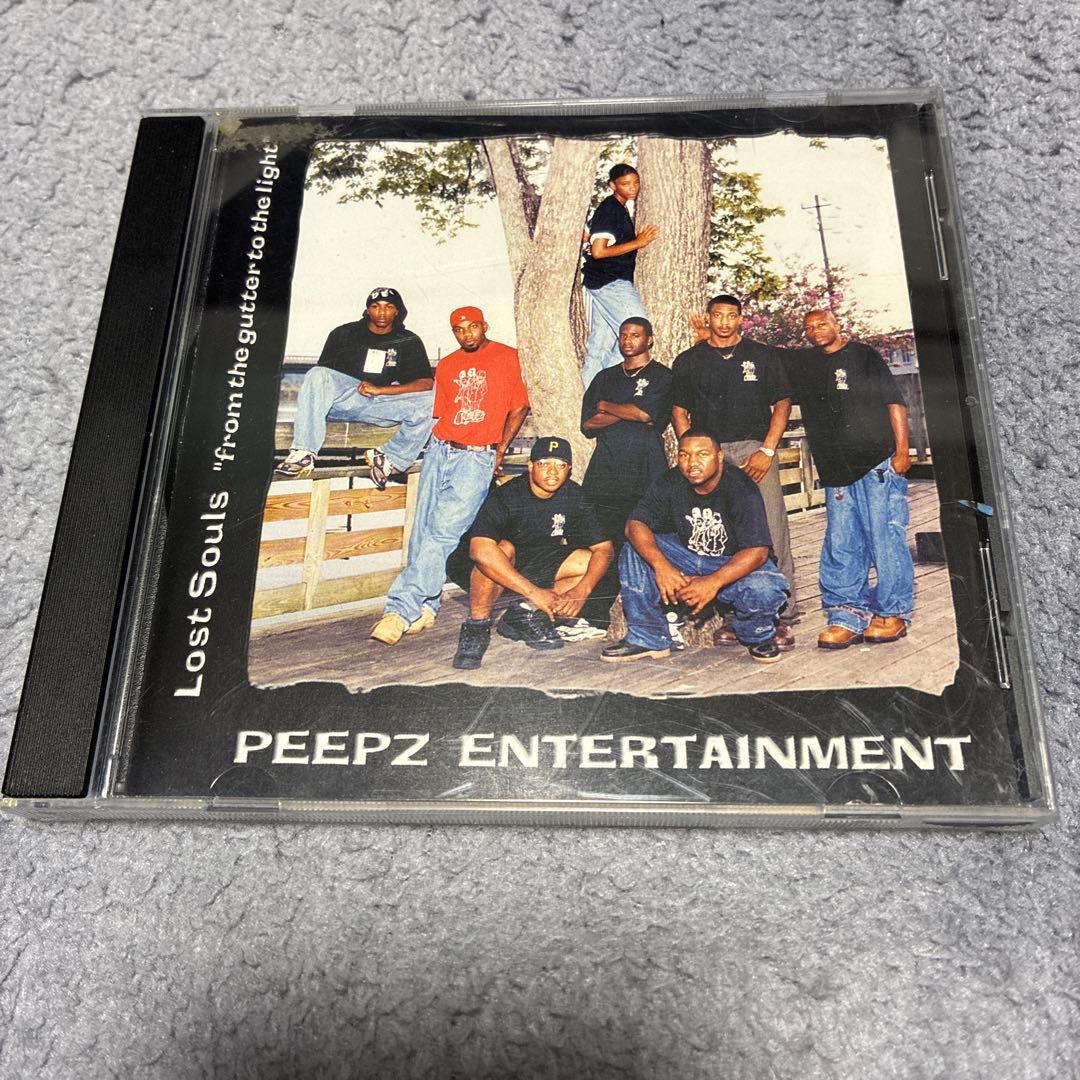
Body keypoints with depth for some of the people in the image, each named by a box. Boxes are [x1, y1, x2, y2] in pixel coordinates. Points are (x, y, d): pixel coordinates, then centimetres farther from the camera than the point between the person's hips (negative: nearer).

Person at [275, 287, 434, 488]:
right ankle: (303, 454, -36)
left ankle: (390, 458, -14)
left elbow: (426, 383, -2)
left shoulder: (409, 341, 10)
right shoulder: (344, 334, 12)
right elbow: (322, 372, 10)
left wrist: (379, 390, -12)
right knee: (317, 374, -30)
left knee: (428, 402, -24)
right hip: (343, 399, 0)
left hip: (382, 405, 0)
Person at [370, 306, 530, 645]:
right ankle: (424, 607, 9)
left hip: (477, 457, -5)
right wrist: (442, 444, 6)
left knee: (443, 531, -15)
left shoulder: (508, 357, 4)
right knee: (423, 529, 0)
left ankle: (402, 609, -16)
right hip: (439, 450, 5)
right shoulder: (446, 365, 17)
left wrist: (500, 452, 2)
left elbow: (519, 407, 4)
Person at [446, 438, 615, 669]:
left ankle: (523, 615, -10)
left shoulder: (573, 496, -10)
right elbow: (480, 549, -42)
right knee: (503, 548, -37)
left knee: (588, 561, -11)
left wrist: (581, 591, -29)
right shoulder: (506, 496, -27)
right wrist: (534, 592, -44)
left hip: (531, 566, 6)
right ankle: (477, 626, -20)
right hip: (472, 568, -5)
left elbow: (604, 548, -10)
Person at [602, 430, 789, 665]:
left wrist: (713, 582, -39)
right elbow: (635, 524, -15)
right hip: (686, 556, 4)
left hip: (735, 564, -4)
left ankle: (759, 638, 2)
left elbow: (758, 551, -27)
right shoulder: (671, 483, -9)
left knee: (765, 590, -36)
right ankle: (648, 638, -7)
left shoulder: (741, 489, -21)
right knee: (634, 550, -15)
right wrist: (661, 566, -33)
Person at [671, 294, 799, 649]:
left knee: (772, 532, -10)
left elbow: (782, 404, 9)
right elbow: (679, 412, 13)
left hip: (756, 450, -1)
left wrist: (766, 451, -4)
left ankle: (781, 615, -7)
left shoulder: (764, 356, 13)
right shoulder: (688, 362, 15)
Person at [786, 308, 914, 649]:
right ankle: (847, 617, 8)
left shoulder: (862, 355, 4)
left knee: (886, 538, -3)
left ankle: (893, 613, 7)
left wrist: (901, 451, -9)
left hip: (878, 464, -4)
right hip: (836, 470, 5)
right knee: (841, 547, 3)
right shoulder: (800, 363, 15)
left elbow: (894, 402, -1)